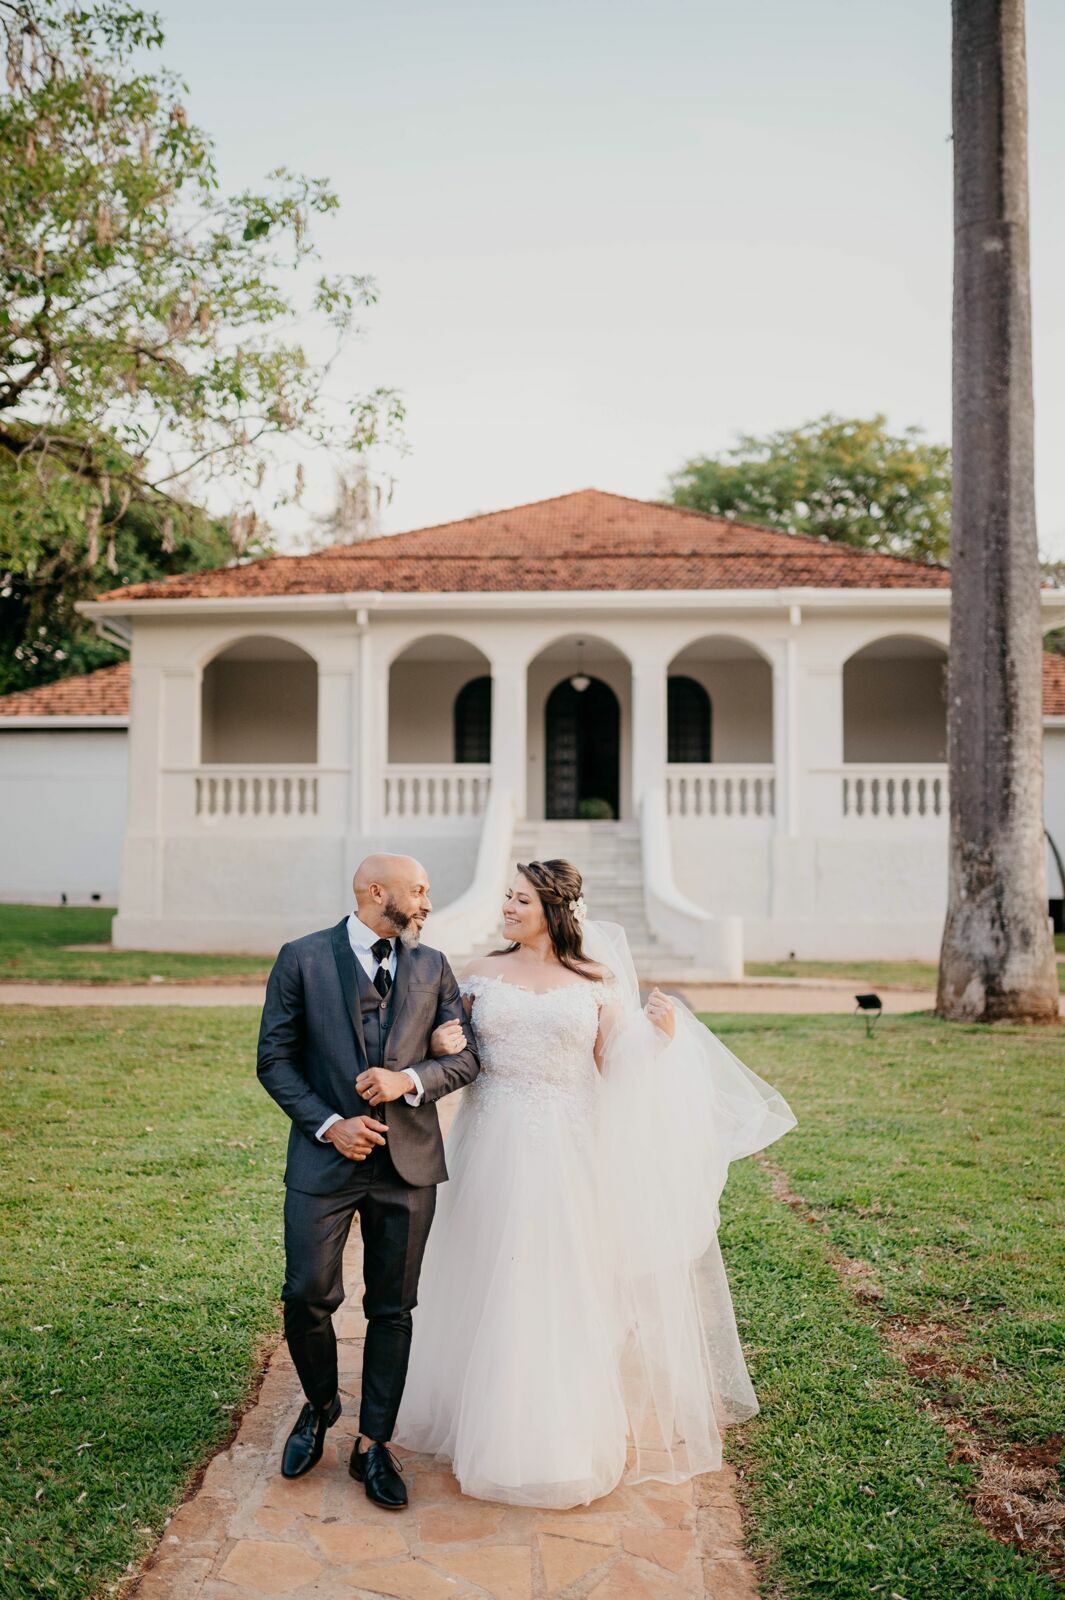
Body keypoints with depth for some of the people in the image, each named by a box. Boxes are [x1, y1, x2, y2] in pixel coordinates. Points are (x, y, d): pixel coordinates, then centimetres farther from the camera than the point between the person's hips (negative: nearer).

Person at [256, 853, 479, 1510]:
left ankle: (374, 1445, 26)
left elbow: (466, 1057, 5)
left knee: (393, 1309, 9)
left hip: (407, 1161, 2)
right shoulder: (302, 959, -3)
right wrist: (328, 1124, -13)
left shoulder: (432, 966, 5)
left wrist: (409, 1078, -14)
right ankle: (320, 1406, 32)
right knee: (307, 1297, 1)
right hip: (326, 1158, -2)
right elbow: (275, 1058, -2)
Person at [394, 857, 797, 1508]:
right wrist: (443, 1046, -13)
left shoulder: (597, 981, 1)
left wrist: (660, 1034, -13)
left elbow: (614, 1071, 3)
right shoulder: (483, 973, 4)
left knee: (565, 1289, 4)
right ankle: (496, 1424, 27)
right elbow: (454, 1049, 9)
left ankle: (567, 1435, 22)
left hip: (566, 1154, -1)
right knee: (495, 1284, 8)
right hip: (496, 1147, 1)